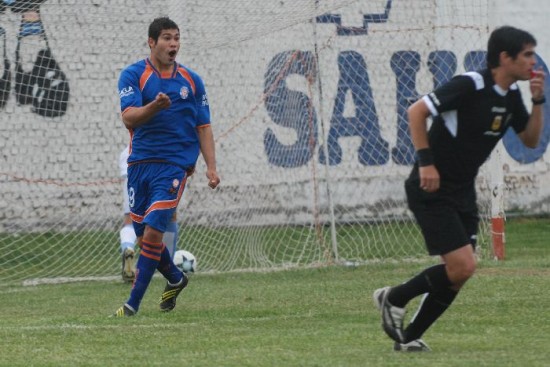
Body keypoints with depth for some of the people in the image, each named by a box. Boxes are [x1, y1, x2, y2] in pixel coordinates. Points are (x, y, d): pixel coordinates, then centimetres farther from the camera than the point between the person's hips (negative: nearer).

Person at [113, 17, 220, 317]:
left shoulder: (191, 80, 7)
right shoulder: (133, 75, 0)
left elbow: (203, 127, 12)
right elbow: (129, 118, -13)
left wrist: (211, 166, 2)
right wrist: (154, 106, -32)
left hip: (175, 165, -1)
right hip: (140, 164, 1)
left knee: (152, 231, -13)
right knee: (143, 234, 7)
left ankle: (133, 304, -9)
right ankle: (175, 279, 35)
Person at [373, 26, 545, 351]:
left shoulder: (511, 94, 5)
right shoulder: (470, 86, -20)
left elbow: (531, 140, 12)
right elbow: (417, 111, -18)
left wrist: (538, 101, -3)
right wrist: (426, 161, -21)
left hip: (463, 191, 9)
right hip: (433, 190, -8)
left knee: (459, 272, 6)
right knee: (462, 267, -15)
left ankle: (409, 336, 19)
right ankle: (394, 298, 6)